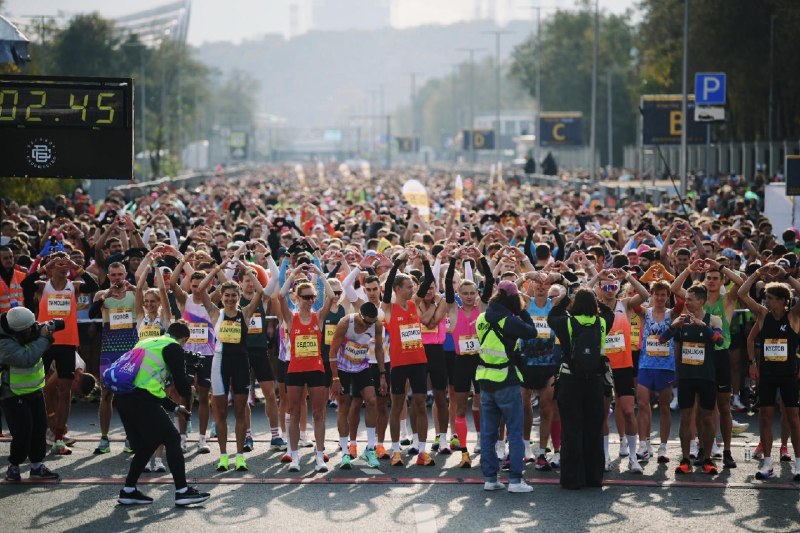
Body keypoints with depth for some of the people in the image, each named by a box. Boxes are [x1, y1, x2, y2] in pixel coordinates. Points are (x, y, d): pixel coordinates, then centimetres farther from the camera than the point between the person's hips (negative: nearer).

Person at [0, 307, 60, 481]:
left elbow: (39, 348, 16)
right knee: (22, 431, -10)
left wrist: (47, 335, -5)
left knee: (40, 428, 8)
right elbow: (28, 359, -39)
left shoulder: (29, 331, -4)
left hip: (34, 390, 8)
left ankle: (37, 466, 17)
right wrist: (42, 338, -30)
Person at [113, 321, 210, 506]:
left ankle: (128, 491, 19)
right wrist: (188, 392, 24)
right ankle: (182, 491, -1)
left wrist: (175, 407, 33)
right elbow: (181, 382, -1)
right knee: (172, 439, 0)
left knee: (146, 444, 20)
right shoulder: (174, 348, 3)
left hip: (123, 398, 8)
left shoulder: (146, 343, 29)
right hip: (142, 400, -8)